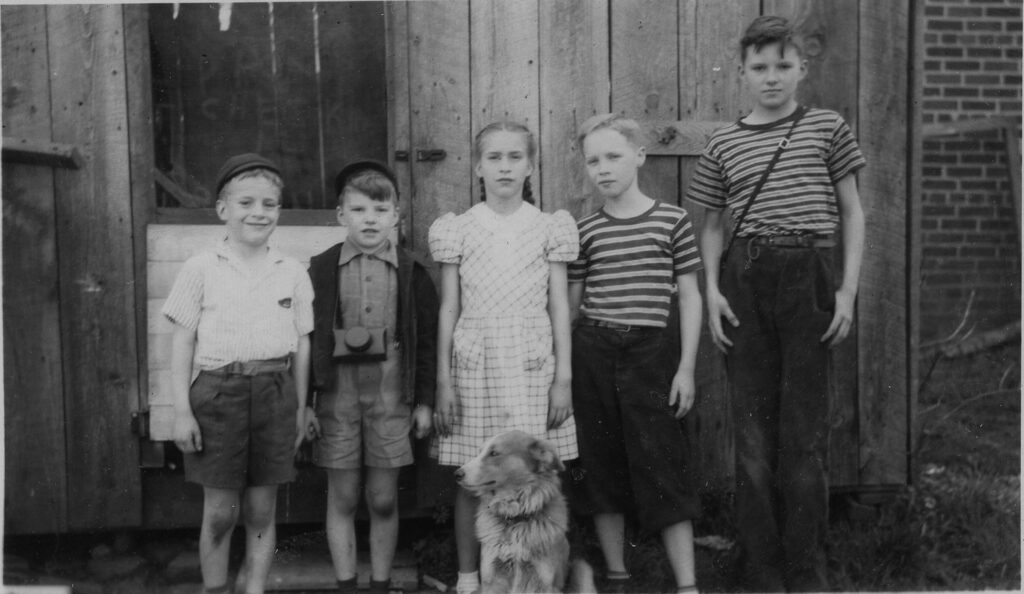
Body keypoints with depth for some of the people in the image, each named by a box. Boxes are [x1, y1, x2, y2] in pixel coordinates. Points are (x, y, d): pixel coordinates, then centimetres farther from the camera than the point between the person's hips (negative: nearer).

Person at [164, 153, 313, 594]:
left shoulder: (292, 273, 6)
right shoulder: (200, 269, 1)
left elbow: (302, 344, 10)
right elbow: (182, 341, 1)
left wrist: (300, 408, 9)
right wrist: (182, 410, -4)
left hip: (274, 392, 2)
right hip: (217, 389, -1)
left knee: (261, 510, 8)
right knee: (220, 511, 4)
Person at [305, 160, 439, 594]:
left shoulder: (410, 272, 2)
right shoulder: (321, 269, 1)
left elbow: (427, 339, 4)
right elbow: (306, 337, 1)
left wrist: (424, 400, 2)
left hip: (391, 393, 0)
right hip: (337, 392, 0)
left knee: (384, 500, 7)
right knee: (342, 497, 7)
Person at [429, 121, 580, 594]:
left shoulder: (549, 228, 5)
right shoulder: (458, 230, 5)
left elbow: (559, 307, 6)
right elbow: (448, 310, 6)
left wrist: (563, 377, 1)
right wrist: (443, 382, 3)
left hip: (532, 365, 0)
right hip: (474, 365, 0)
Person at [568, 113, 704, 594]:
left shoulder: (671, 220, 0)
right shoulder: (586, 230, 5)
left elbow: (689, 297, 2)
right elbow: (570, 303, 10)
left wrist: (686, 367, -3)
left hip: (652, 351, -2)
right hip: (592, 354, 2)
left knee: (662, 465, -3)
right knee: (603, 466, 8)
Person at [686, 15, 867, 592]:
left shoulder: (827, 127, 8)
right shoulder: (724, 143, 11)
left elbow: (852, 212, 8)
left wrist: (848, 290, -1)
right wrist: (712, 289, 1)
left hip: (807, 274, -1)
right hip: (744, 278, 2)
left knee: (806, 426, 0)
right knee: (753, 424, 4)